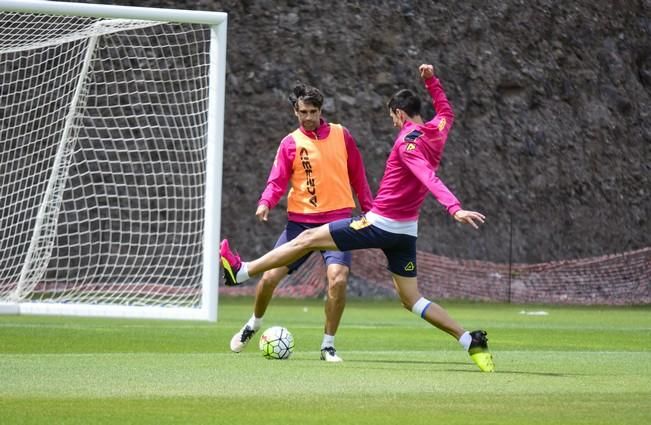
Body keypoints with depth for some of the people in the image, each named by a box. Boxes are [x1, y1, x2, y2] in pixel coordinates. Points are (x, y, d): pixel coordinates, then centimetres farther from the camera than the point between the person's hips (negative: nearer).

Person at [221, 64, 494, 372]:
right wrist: (431, 80, 30)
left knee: (308, 238, 2)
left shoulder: (408, 141, -15)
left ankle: (240, 271, 8)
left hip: (380, 224, -8)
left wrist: (454, 208, -41)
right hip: (407, 230, 8)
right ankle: (471, 341, -3)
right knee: (412, 299, 10)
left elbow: (429, 178, -30)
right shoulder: (437, 130, 8)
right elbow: (446, 111, 33)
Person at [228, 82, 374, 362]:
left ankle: (328, 345, -5)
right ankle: (253, 325, 26)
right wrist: (266, 203, -23)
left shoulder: (341, 135, 5)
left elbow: (357, 177, 12)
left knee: (338, 278, -20)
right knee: (270, 275, -4)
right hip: (301, 220, 1)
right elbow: (278, 181, -3)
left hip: (338, 219, 0)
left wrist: (370, 210, 11)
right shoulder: (291, 143, 2)